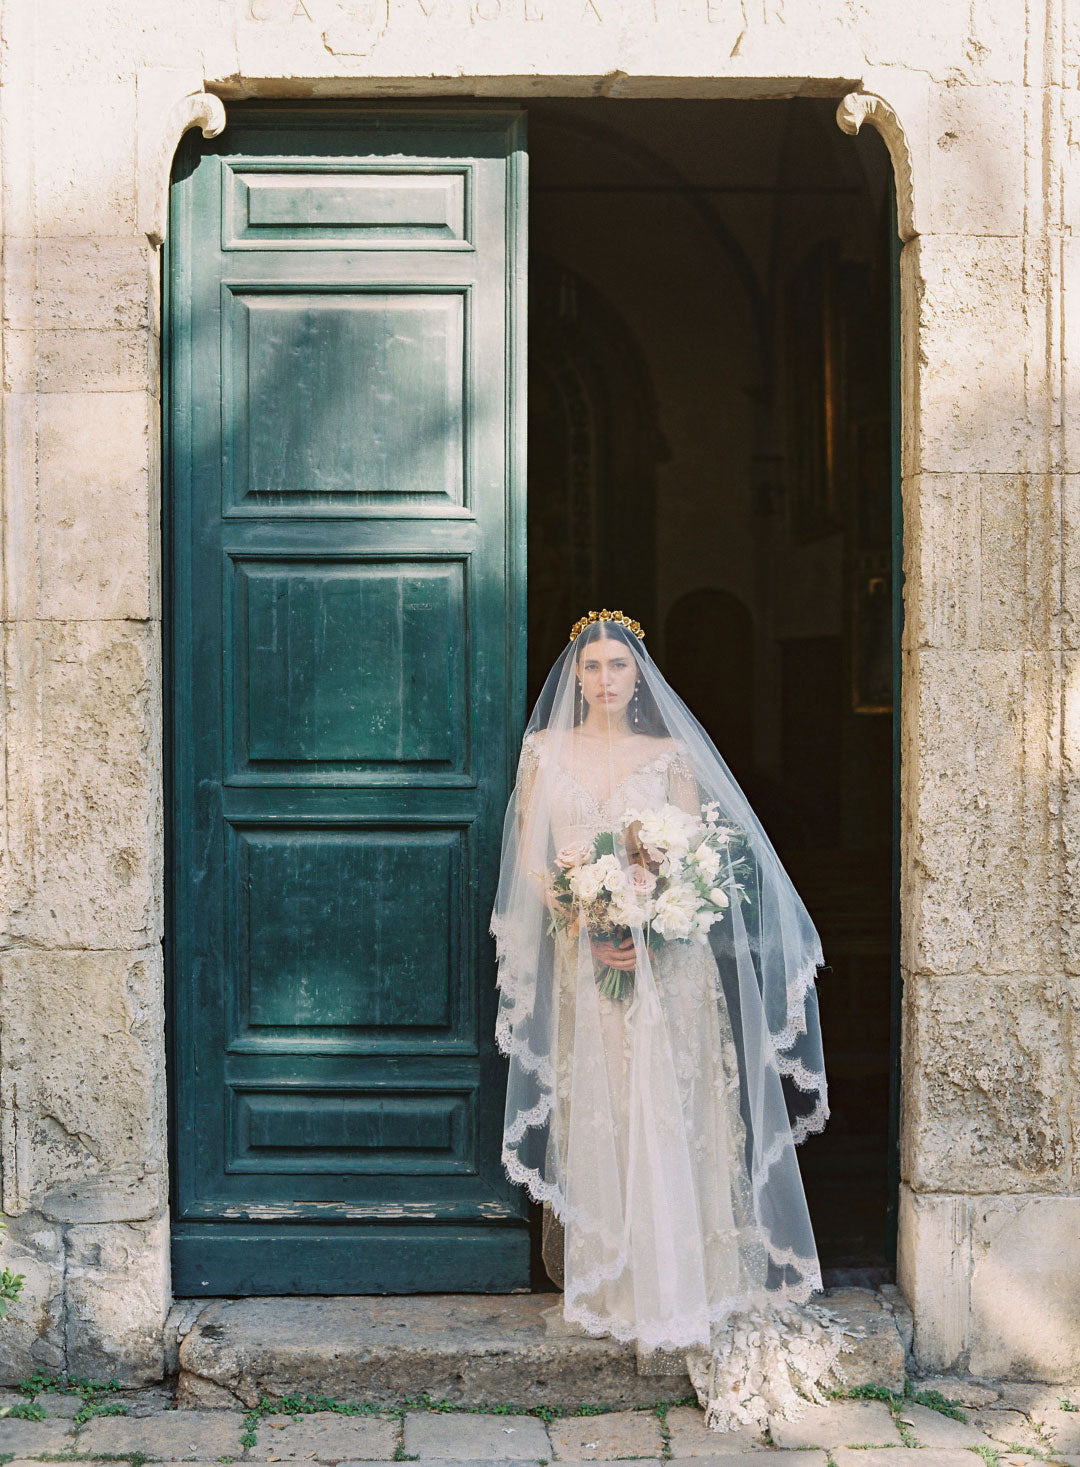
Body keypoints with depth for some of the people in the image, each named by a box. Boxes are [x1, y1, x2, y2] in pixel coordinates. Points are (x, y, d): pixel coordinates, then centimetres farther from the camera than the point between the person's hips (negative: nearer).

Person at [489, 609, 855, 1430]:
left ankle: (681, 1282, 2)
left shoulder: (670, 754, 8)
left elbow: (702, 857, 3)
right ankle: (602, 1282, 10)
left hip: (666, 959, 0)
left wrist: (649, 924, -15)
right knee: (590, 1112, 1)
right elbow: (530, 857, 3)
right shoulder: (545, 750, 9)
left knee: (666, 1110, -4)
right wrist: (584, 924, -12)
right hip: (578, 958, 0)